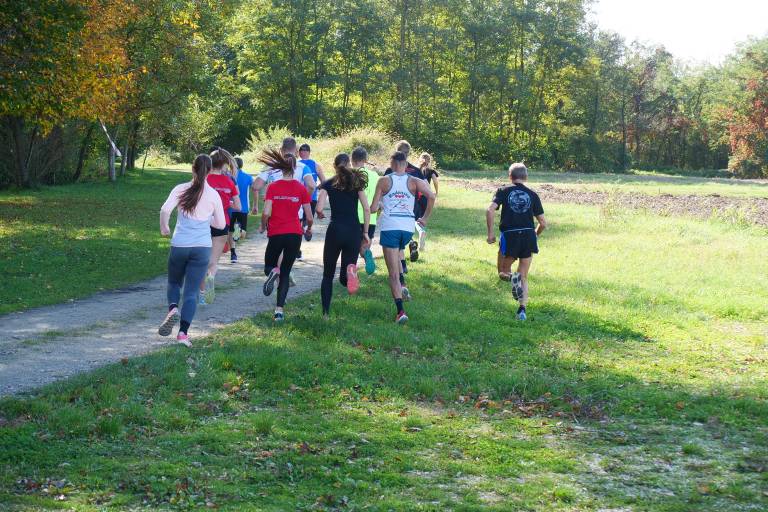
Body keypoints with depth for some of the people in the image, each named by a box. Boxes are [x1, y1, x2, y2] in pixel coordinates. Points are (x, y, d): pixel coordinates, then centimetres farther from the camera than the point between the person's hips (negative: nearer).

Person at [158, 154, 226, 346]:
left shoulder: (181, 189, -2)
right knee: (192, 292, 2)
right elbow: (221, 224, 8)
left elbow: (165, 210, -15)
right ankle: (183, 333, -9)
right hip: (202, 247, 0)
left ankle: (172, 309, -9)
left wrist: (164, 228, 3)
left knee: (174, 283, 22)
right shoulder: (213, 195, 1)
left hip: (179, 245, 0)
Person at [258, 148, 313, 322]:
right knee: (285, 273, 9)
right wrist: (308, 229, 22)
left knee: (269, 266, 20)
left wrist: (263, 226, 9)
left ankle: (272, 271, -18)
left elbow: (266, 213, -11)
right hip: (295, 234, 1)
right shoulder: (301, 189, -1)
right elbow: (309, 217, 1)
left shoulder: (272, 187, -3)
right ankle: (279, 310, -2)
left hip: (275, 234, -1)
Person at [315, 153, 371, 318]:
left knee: (328, 275, 13)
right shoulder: (357, 182, 7)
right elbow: (367, 209, 0)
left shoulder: (328, 184, 3)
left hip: (335, 230, -1)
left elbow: (319, 208, -8)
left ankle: (325, 313, 6)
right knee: (344, 278, 8)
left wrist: (320, 215, 16)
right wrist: (365, 233, 7)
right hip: (354, 231, 1)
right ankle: (350, 271, -28)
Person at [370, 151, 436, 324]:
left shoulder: (384, 181, 1)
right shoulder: (414, 182, 5)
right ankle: (403, 285, 13)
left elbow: (373, 208, -1)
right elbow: (431, 196, -11)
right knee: (396, 254, 34)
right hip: (408, 227, 3)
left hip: (389, 227, -3)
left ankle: (400, 311, -12)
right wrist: (425, 218, 0)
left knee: (393, 272, -2)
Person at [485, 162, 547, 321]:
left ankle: (512, 278, -18)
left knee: (503, 271, 18)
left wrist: (490, 233, -2)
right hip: (528, 235, 2)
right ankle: (522, 309, -2)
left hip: (509, 236, -2)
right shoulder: (532, 195, 11)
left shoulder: (504, 191, 7)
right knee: (524, 277, 14)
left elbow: (490, 210, -10)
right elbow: (543, 223, 10)